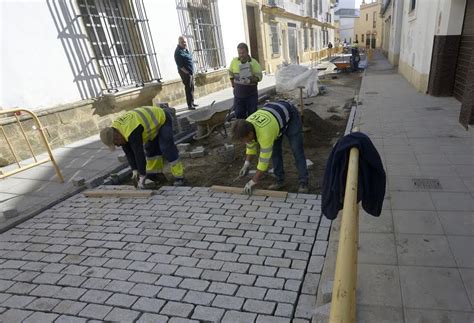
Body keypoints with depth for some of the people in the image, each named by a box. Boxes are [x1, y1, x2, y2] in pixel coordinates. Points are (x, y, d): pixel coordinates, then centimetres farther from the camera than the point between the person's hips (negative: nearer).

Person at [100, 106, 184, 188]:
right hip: (154, 121, 9)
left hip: (162, 118, -9)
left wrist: (142, 175, -26)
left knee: (166, 147, -19)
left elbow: (139, 153, -33)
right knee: (150, 147, 11)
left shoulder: (131, 132, -35)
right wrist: (134, 170, -6)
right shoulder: (116, 130, -6)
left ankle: (178, 176, -14)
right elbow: (128, 152, -3)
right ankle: (155, 172, 25)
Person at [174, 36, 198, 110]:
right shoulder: (178, 52, -14)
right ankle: (189, 105, -3)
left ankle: (192, 102, 23)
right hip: (185, 73, -9)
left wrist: (192, 71, 13)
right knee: (188, 88, -7)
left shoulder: (185, 49, 13)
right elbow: (179, 65, -19)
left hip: (191, 72, 9)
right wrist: (186, 72, -21)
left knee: (192, 88, 13)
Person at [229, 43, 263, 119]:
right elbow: (231, 75, 13)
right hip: (238, 94, 3)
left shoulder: (254, 63, -9)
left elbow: (259, 77, -13)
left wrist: (251, 80, -32)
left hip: (251, 94, -3)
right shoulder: (234, 61, 1)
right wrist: (234, 86, 11)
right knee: (239, 114, 10)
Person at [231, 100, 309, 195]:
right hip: (275, 113, 7)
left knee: (297, 150, -10)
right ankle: (280, 180, 9)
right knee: (274, 149, 0)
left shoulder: (265, 134, -42)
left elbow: (264, 160, -34)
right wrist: (246, 164, -3)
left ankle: (303, 182, -3)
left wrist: (253, 182, -26)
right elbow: (251, 144, 0)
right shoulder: (246, 127, -21)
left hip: (290, 116, -7)